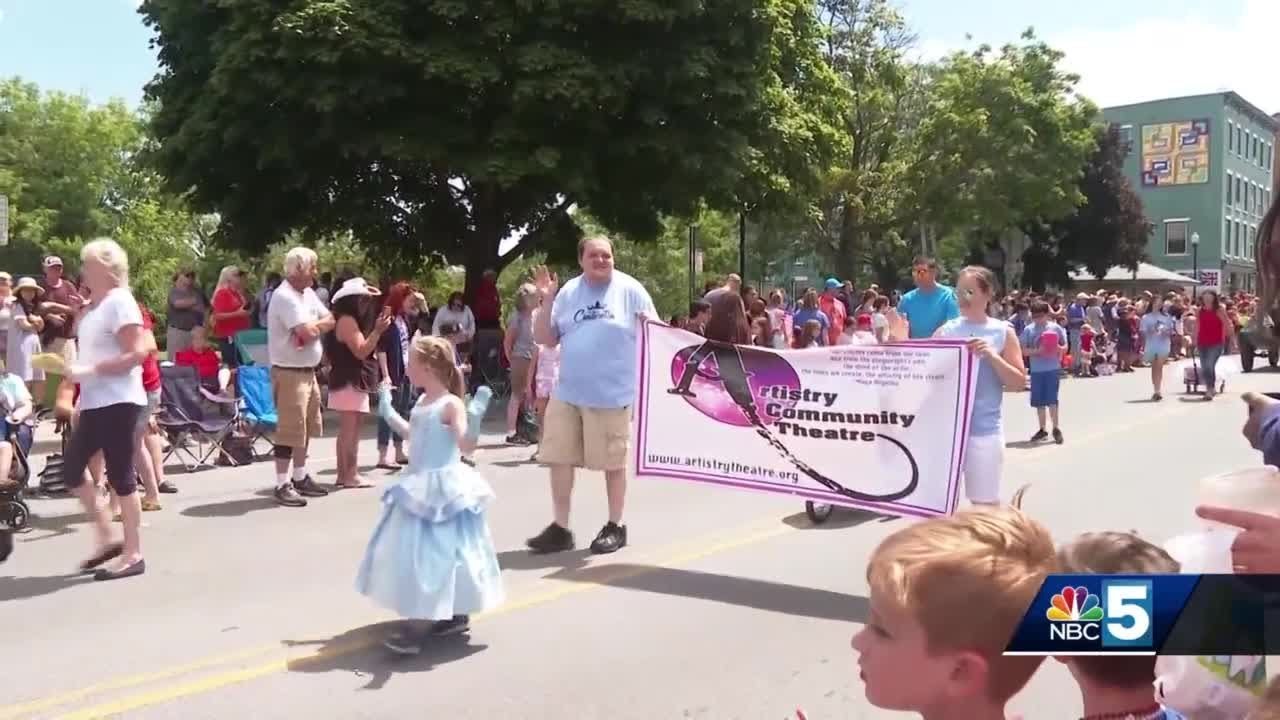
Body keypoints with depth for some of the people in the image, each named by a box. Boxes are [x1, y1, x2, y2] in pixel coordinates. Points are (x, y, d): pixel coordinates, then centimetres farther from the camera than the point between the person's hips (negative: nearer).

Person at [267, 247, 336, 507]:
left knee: (306, 427, 16)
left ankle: (300, 477, 28)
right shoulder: (284, 297, -18)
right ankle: (282, 485, 2)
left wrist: (313, 326, -10)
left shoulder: (308, 293, 12)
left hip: (309, 371, 9)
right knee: (290, 430, -5)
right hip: (289, 372, -9)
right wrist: (321, 324, -3)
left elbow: (331, 321, 9)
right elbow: (308, 332, -25)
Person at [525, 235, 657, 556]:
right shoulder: (568, 291, 7)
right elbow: (545, 339, 7)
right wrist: (547, 302, -6)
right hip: (567, 392, 4)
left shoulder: (630, 289, -2)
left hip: (612, 393, -4)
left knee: (613, 461, 6)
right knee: (559, 458, 6)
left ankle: (615, 527, 22)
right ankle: (560, 528, 17)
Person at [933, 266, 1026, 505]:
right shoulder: (946, 331, 5)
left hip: (984, 428, -2)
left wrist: (991, 356, -16)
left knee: (985, 503, 7)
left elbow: (1019, 382, -2)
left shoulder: (1003, 332, 0)